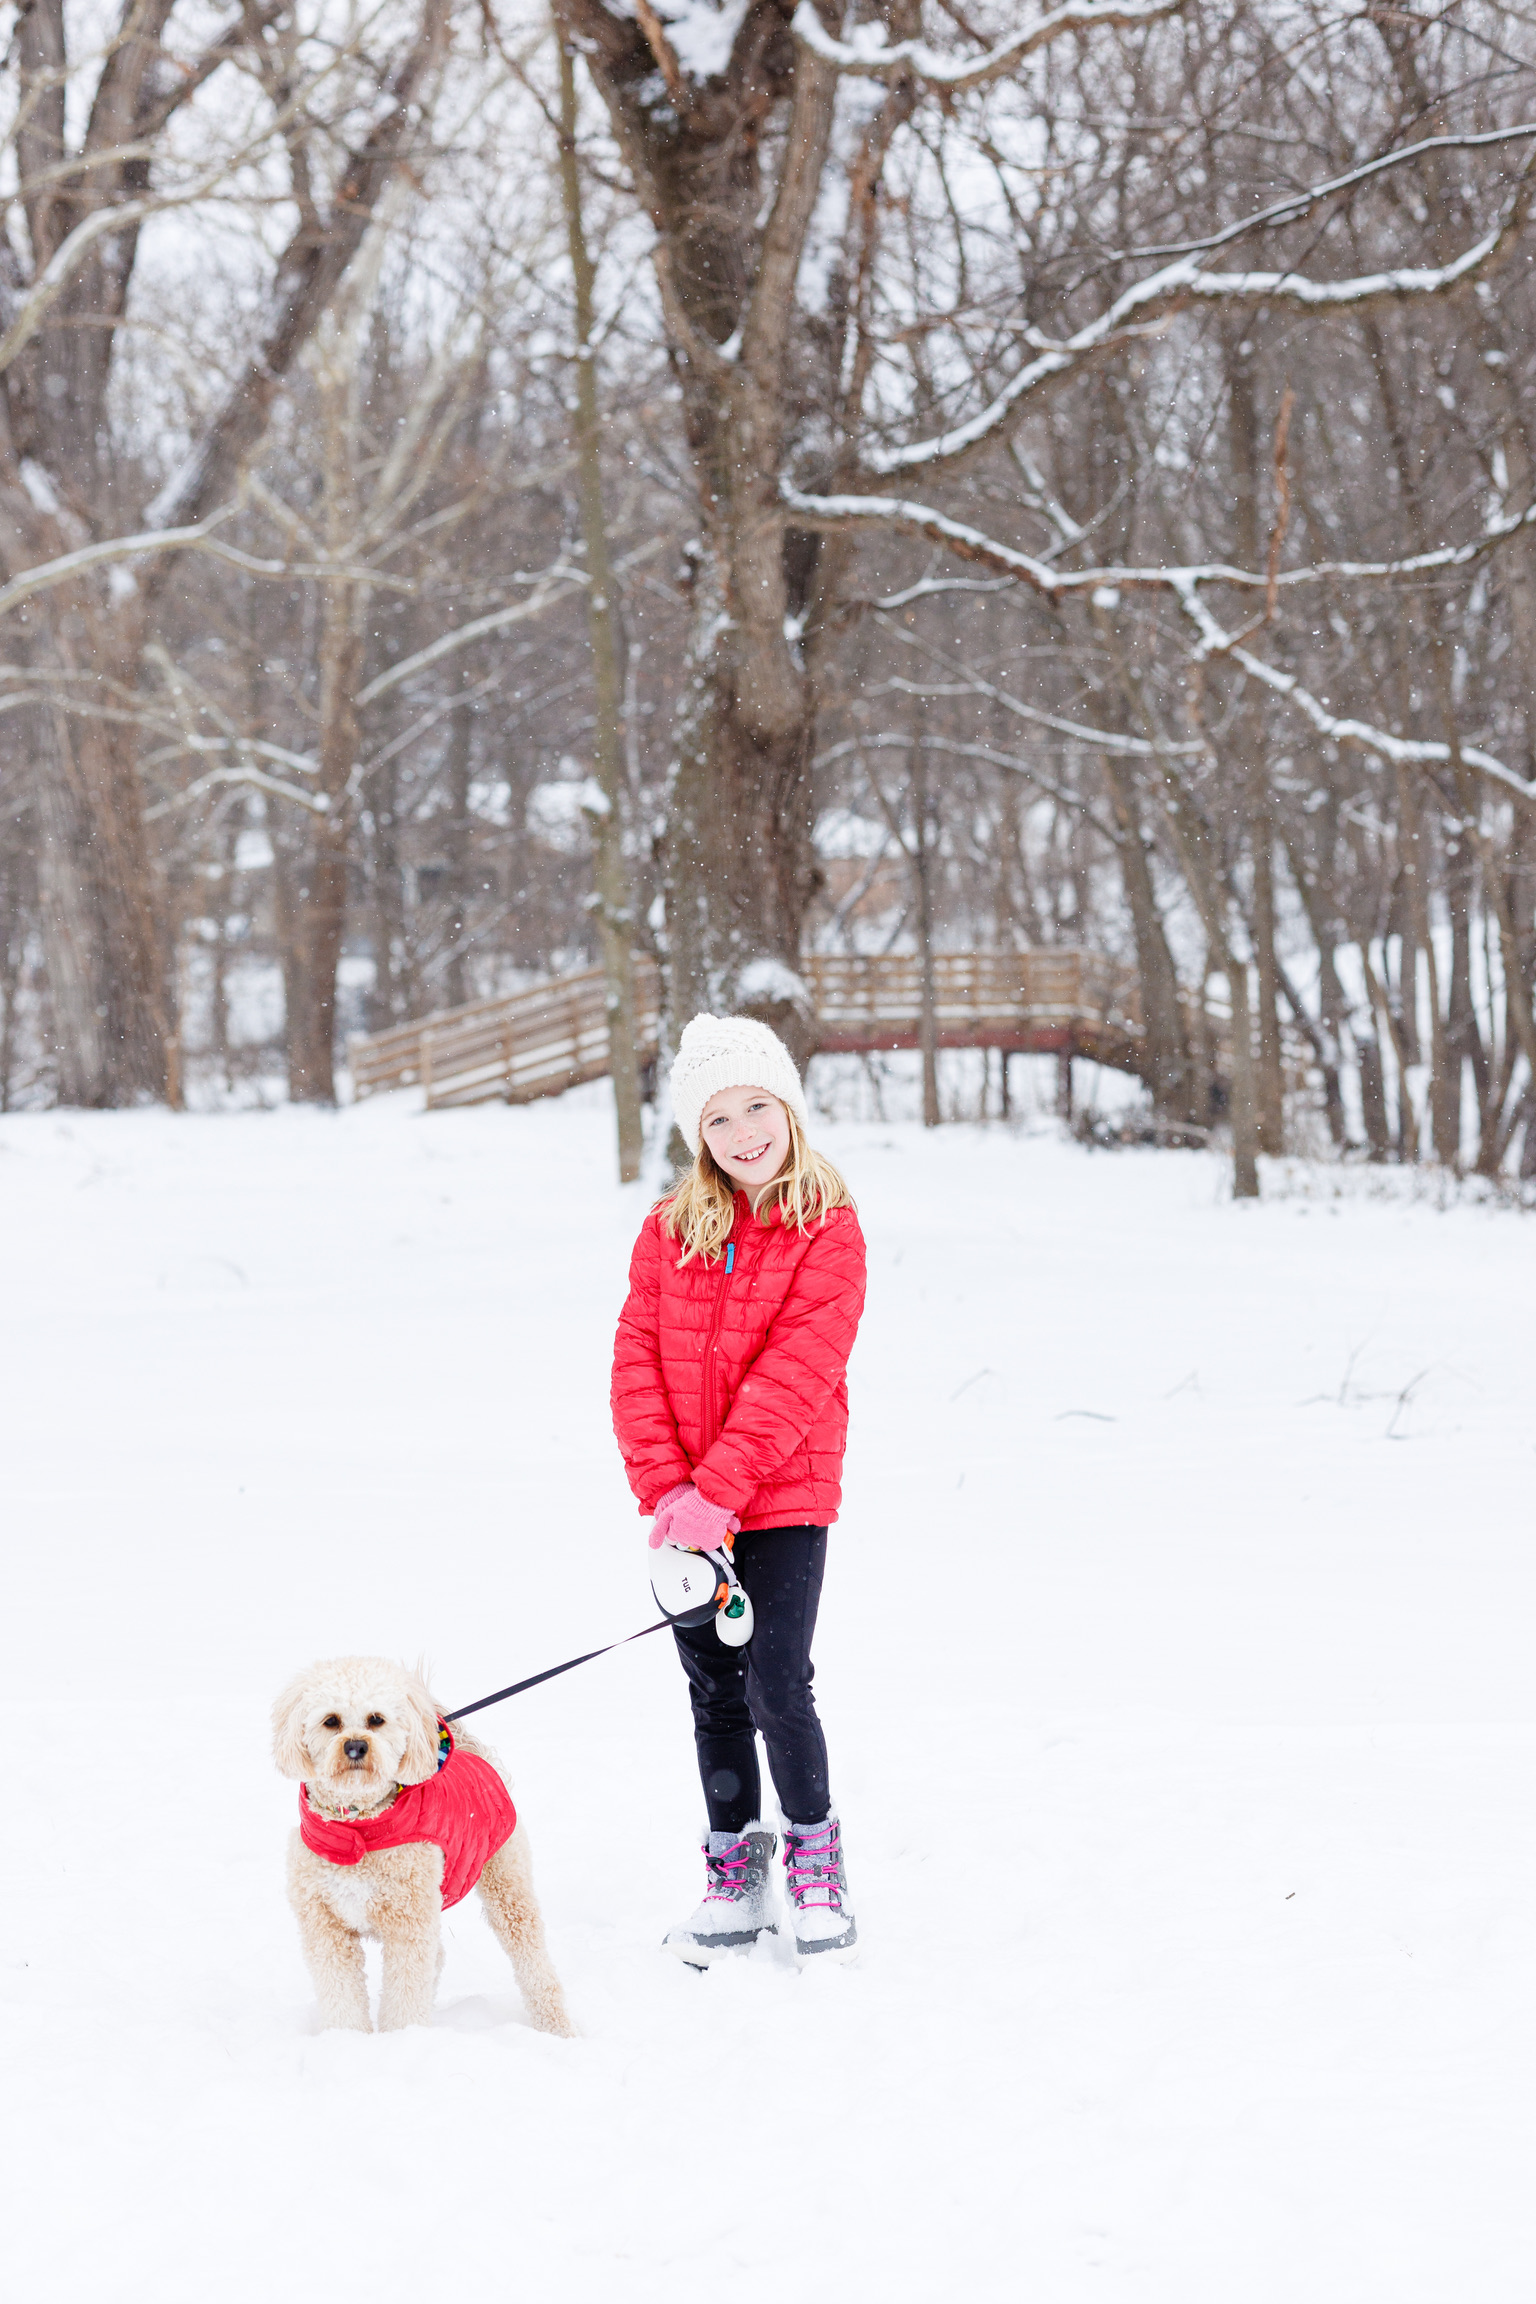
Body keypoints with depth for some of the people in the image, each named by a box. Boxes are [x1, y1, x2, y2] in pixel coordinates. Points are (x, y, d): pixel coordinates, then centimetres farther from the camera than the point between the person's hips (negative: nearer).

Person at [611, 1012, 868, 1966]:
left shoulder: (827, 1229, -7)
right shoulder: (670, 1231, 5)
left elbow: (798, 1372, -15)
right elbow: (637, 1360, 0)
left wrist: (718, 1489, -21)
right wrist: (666, 1491, -12)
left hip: (783, 1499, -4)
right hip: (688, 1505, 4)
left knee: (779, 1689, -8)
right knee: (715, 1694, 10)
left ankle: (817, 1865, 12)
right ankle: (734, 1878, 21)